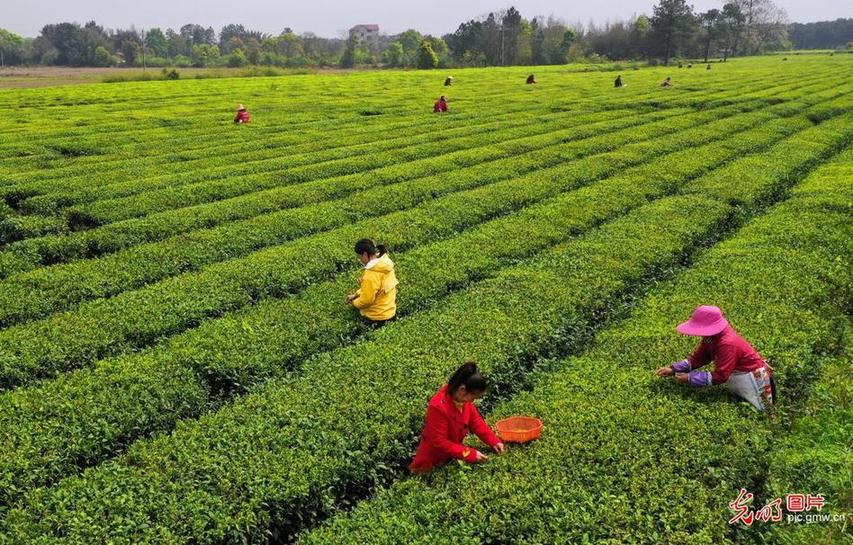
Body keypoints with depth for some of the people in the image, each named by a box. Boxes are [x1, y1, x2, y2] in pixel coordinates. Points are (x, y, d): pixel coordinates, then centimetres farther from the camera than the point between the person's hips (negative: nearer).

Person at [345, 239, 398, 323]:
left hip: (376, 317, -8)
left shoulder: (371, 275, -29)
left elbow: (366, 300, -21)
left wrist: (354, 303, -1)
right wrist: (356, 294, 9)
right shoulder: (385, 262, -3)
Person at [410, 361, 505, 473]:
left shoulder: (463, 397, -11)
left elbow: (475, 420, 2)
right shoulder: (438, 407, -32)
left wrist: (493, 441, -8)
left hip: (452, 457, 6)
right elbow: (440, 442, -28)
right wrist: (471, 454, -29)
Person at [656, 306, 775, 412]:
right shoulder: (711, 337, -10)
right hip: (736, 374, 8)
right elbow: (697, 358, -4)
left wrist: (689, 378, -35)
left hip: (753, 376, -8)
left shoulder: (727, 344, -36)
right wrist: (673, 369, -15)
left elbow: (720, 376, -36)